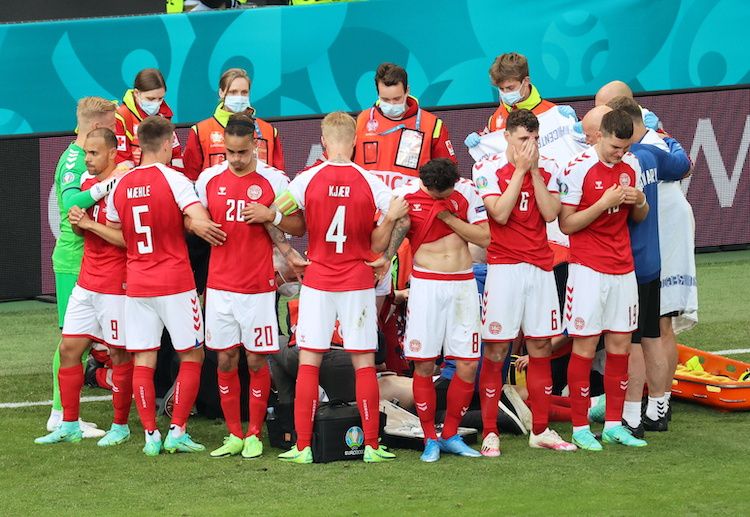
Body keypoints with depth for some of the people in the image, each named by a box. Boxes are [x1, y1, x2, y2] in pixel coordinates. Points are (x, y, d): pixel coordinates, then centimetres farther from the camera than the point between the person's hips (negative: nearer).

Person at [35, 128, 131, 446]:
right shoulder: (87, 184, 12)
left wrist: (89, 224, -19)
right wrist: (77, 222, 1)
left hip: (115, 287, -8)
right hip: (86, 284, 8)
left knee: (119, 354, 1)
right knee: (69, 349, 7)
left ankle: (121, 426, 12)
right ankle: (69, 426, 13)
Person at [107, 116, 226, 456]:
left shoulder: (121, 185, 6)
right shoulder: (172, 179, -10)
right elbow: (202, 221, -21)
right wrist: (185, 224, -1)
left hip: (136, 284, 4)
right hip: (175, 283, -4)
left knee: (143, 361, 6)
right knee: (192, 355, 7)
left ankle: (150, 435, 3)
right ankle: (177, 432, 2)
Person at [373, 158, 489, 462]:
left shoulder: (466, 191, 1)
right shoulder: (405, 195, -4)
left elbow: (484, 238, -1)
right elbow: (383, 240, 2)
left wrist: (449, 217, -10)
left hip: (463, 284, 2)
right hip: (426, 284, -2)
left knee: (468, 366, -1)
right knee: (424, 365, -3)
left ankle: (451, 435, 14)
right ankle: (430, 439, 8)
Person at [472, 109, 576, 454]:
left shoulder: (547, 169, 8)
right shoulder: (488, 169, -3)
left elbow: (550, 214, -5)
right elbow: (500, 214, -15)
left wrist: (535, 170, -8)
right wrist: (520, 169, -12)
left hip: (540, 267, 4)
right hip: (504, 267, -4)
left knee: (541, 348, 7)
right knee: (496, 351, -5)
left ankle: (540, 431, 14)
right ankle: (490, 434, -2)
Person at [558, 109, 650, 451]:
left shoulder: (631, 165, 7)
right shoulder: (579, 169, -12)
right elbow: (566, 224, -12)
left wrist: (639, 201, -5)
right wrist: (604, 203, -21)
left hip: (623, 269, 6)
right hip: (589, 269, -6)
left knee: (620, 346, 7)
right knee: (585, 347, -3)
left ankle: (614, 425, 14)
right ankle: (580, 429, 2)